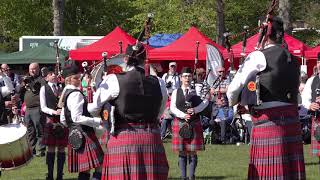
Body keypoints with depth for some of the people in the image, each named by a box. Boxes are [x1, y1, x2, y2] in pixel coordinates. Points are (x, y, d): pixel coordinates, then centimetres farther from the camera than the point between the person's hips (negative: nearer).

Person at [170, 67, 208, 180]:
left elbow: (205, 101, -7)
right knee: (182, 152, 3)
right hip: (180, 123, 0)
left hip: (194, 124, 0)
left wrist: (195, 110, -21)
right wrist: (183, 115, -18)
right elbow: (172, 107, -3)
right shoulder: (176, 92, 7)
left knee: (193, 152, 0)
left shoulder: (196, 91, 7)